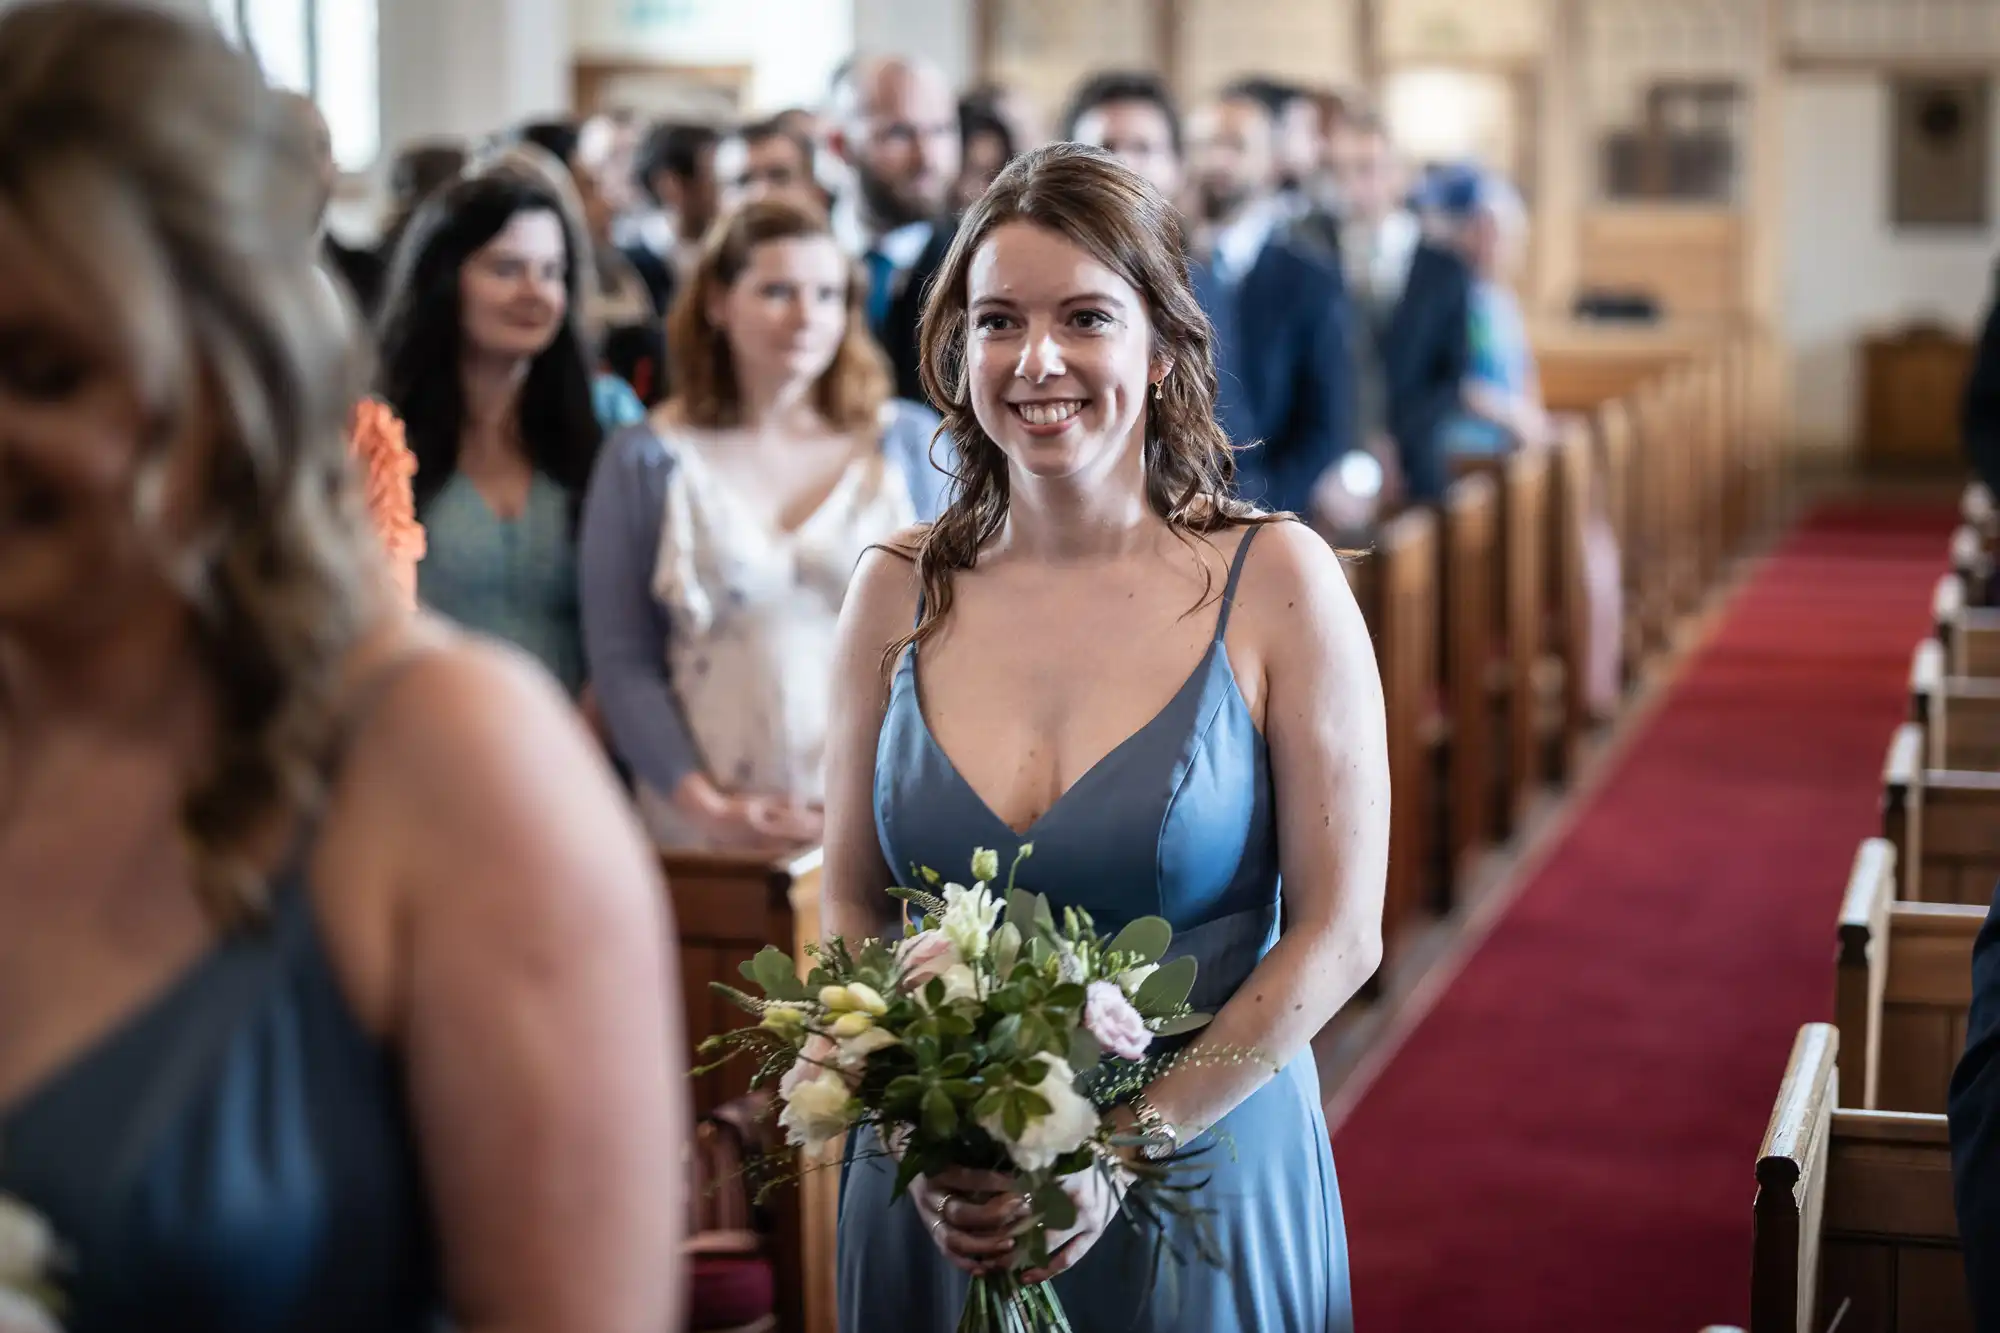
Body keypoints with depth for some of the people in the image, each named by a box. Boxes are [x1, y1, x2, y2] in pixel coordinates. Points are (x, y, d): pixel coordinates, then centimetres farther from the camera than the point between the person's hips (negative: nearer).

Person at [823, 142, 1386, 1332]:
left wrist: (1126, 1147, -16)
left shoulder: (1275, 581, -9)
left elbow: (1340, 931, -9)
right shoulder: (899, 593, -2)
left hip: (1201, 1174, -2)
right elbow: (851, 908, 4)